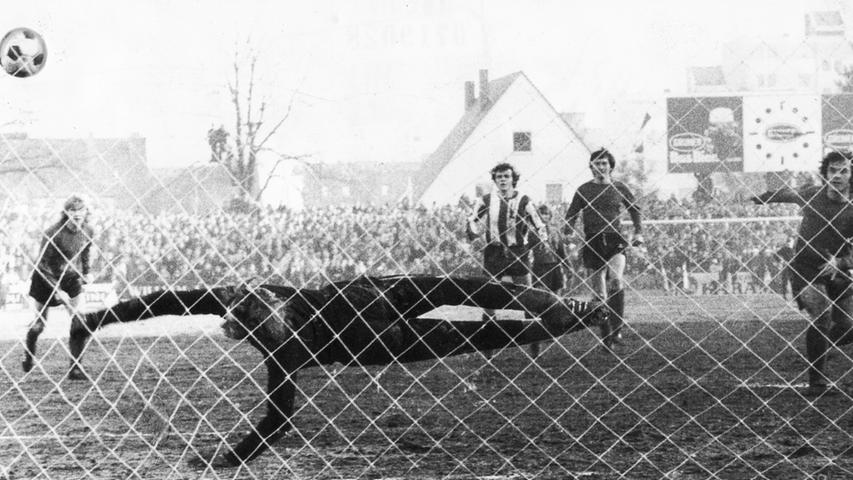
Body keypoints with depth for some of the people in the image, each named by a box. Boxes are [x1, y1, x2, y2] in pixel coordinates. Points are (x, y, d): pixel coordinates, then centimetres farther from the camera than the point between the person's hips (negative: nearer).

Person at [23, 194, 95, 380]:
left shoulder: (87, 232, -12)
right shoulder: (52, 234, -28)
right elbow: (43, 266, -23)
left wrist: (86, 272, 7)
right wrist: (57, 291, -27)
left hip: (72, 279, 3)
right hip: (46, 280, -3)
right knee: (39, 323, 10)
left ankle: (75, 368, -6)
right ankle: (28, 354, 40)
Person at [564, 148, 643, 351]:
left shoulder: (620, 188, 8)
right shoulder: (583, 190, 7)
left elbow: (634, 209, 21)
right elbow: (571, 215, 11)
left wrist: (638, 233, 11)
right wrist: (568, 231, -7)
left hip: (615, 241, -1)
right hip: (592, 243, 1)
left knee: (616, 280, -26)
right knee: (599, 294, 2)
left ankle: (617, 329, -20)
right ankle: (606, 336, 12)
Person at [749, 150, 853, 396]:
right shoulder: (810, 195, -7)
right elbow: (789, 194, 17)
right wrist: (761, 198, 33)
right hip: (805, 269, -2)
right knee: (821, 316, -25)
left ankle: (816, 349, 36)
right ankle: (817, 381, -17)